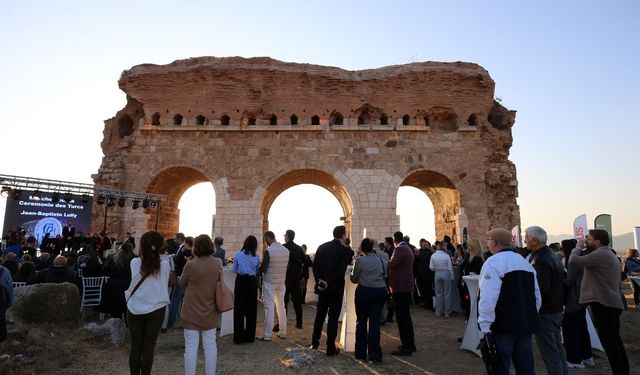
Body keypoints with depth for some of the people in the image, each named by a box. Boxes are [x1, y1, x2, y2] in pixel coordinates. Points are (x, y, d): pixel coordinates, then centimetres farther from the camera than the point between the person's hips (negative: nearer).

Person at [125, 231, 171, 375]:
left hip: (135, 310, 1)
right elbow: (164, 286, 2)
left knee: (135, 346, 13)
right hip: (155, 310, -1)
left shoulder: (135, 263, -10)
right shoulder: (165, 265, -10)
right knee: (148, 348, 9)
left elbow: (132, 287, -1)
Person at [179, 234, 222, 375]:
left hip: (192, 312, -4)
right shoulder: (218, 263, -5)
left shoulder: (191, 265, -17)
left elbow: (182, 283, 0)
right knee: (210, 345, 13)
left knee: (191, 347, 6)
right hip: (210, 312, 4)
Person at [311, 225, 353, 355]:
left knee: (320, 315, 16)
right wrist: (329, 283, -14)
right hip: (336, 288, -4)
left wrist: (319, 280, -5)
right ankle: (330, 348, 10)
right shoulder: (345, 250, -11)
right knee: (333, 317, 4)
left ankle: (314, 343, 23)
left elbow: (315, 265, -2)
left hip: (322, 286, 5)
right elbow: (341, 270, -19)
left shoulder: (322, 247, 3)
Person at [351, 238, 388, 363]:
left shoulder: (360, 260, -9)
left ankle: (361, 352, 18)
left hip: (364, 291, -3)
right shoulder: (381, 260, 2)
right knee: (375, 322, 6)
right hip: (380, 292, 3)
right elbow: (385, 276, 12)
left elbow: (354, 279, -1)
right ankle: (375, 353, 5)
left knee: (361, 321, 11)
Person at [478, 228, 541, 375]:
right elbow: (537, 297, 15)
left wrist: (485, 326, -17)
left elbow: (488, 299, -23)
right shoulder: (525, 262, 12)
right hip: (525, 325, 8)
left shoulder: (493, 262, -14)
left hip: (502, 326, -8)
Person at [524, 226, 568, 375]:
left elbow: (541, 290, -27)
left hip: (544, 313, -10)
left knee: (549, 352, 0)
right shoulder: (553, 255, 8)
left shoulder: (540, 260, -23)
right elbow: (560, 281, 16)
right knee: (558, 347, 19)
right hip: (556, 310, 10)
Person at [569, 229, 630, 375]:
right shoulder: (609, 254, 18)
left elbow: (573, 260, -21)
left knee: (609, 342, -6)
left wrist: (579, 246, -4)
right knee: (614, 340, 20)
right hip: (612, 303, 11)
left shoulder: (600, 254, -16)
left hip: (602, 303, -11)